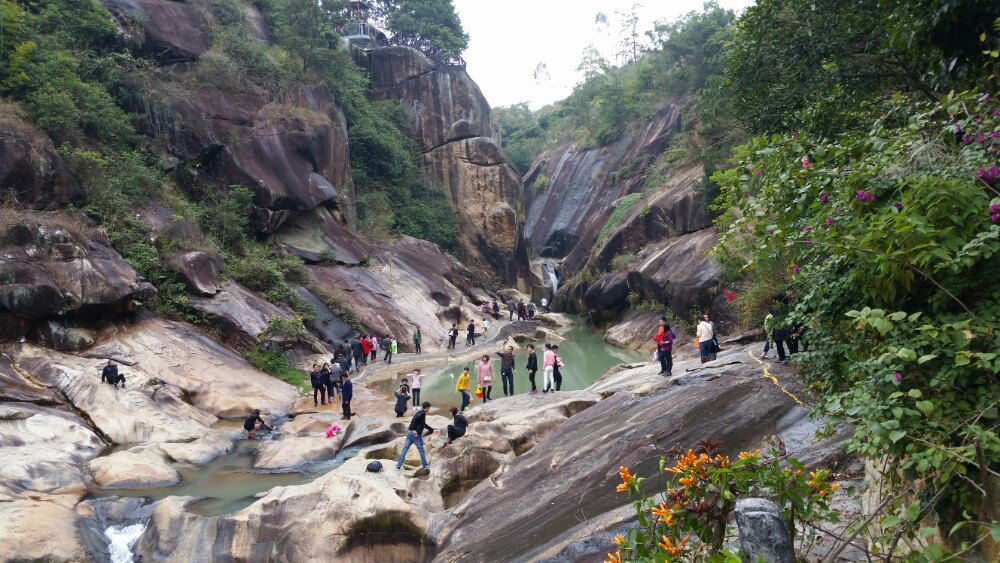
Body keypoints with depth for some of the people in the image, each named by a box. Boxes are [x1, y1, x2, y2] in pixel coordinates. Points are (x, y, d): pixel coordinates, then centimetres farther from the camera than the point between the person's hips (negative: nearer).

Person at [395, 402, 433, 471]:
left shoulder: (420, 413, 20)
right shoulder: (422, 413, -9)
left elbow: (424, 424, 32)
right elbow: (414, 419, -24)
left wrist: (432, 430, 39)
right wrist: (414, 429, -24)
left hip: (409, 432, 8)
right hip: (416, 434, -8)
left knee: (405, 448, 6)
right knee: (421, 450, 6)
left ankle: (398, 465, 4)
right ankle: (425, 465, 18)